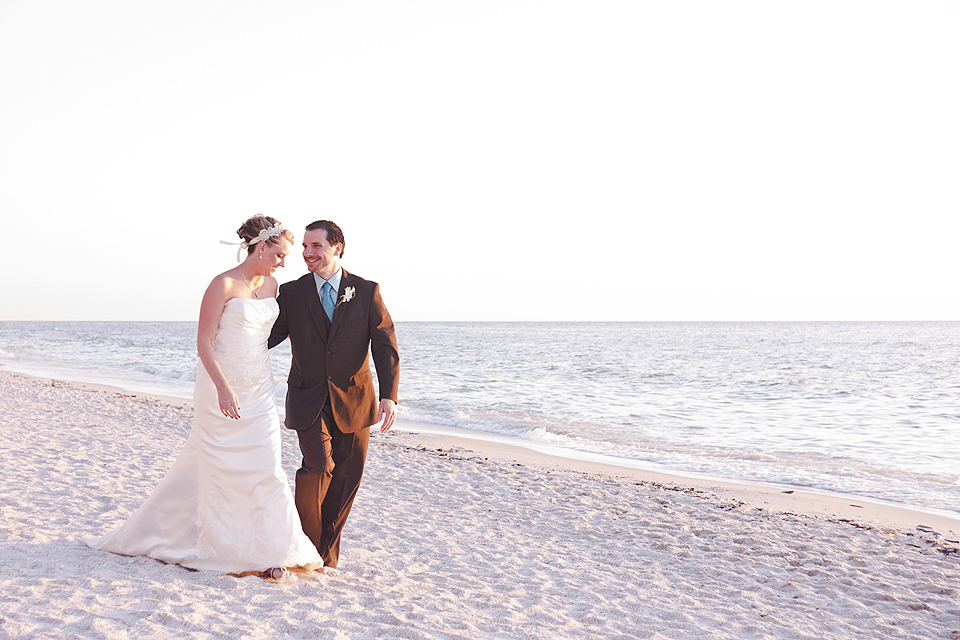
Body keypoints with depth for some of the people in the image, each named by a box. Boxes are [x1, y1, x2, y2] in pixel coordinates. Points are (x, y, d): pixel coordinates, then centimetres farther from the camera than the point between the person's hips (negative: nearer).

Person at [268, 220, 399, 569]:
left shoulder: (367, 291, -2)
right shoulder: (291, 293, 1)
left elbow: (385, 346, -7)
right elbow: (266, 337, 6)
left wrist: (389, 395, -19)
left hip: (353, 400, 1)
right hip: (309, 400, -1)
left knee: (346, 477, 7)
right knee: (318, 466, -17)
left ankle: (327, 548, 27)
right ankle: (305, 543, 6)